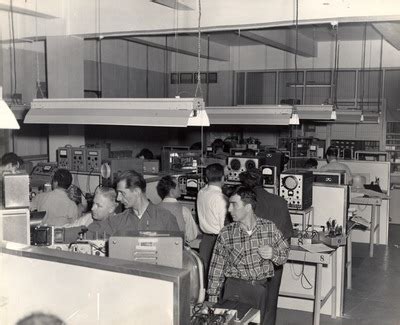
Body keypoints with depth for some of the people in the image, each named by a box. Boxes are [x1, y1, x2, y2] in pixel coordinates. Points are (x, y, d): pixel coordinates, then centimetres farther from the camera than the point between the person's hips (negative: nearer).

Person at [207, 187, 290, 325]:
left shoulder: (269, 228, -2)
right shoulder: (226, 234, -4)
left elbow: (284, 253, 9)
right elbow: (217, 267, 2)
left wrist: (273, 254, -13)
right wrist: (213, 298, 1)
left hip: (261, 287, 1)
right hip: (234, 287, -1)